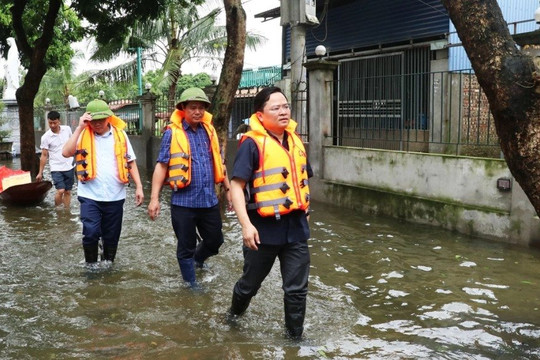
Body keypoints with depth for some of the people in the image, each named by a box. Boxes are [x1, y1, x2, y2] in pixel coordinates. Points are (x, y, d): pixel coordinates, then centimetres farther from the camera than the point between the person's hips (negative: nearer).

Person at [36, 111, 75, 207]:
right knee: (60, 190, -15)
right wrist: (40, 173, -4)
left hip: (69, 167, 3)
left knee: (68, 191, 9)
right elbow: (44, 155, -5)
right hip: (56, 168, -3)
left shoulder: (67, 129, -2)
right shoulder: (46, 137, -9)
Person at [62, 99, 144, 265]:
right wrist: (80, 128, -16)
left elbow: (131, 162, 9)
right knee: (91, 233, -15)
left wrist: (139, 187, 2)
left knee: (111, 237, 11)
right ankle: (91, 266, 8)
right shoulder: (82, 135, 0)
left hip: (115, 196, 2)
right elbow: (66, 152, -16)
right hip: (90, 196, -2)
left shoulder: (120, 135, 5)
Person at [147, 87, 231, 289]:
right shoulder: (172, 133, -7)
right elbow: (161, 166, -7)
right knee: (186, 246, 8)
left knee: (215, 240, 17)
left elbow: (218, 164, 16)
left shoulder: (209, 131, 7)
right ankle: (191, 283, 27)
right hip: (184, 201, -4)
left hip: (209, 200, 5)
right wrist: (154, 198, -12)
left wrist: (228, 189, 17)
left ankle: (197, 259, 47)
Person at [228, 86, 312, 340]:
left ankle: (294, 335, 26)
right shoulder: (252, 143, -14)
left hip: (295, 227, 5)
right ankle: (234, 313, 45)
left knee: (297, 288, 8)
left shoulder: (294, 140, 6)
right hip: (265, 228, -4)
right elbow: (236, 186, -18)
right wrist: (246, 224, -25)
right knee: (251, 282, 16)